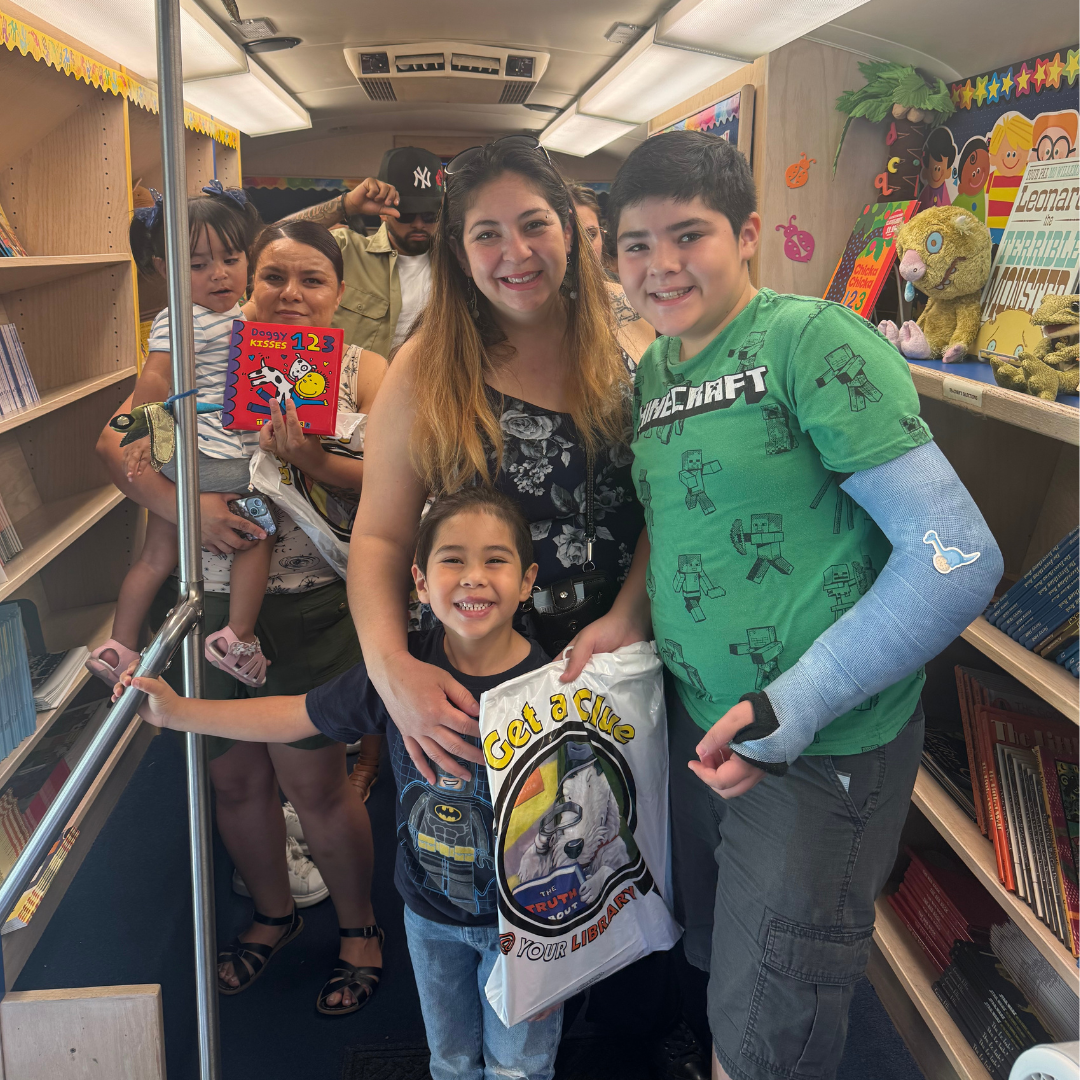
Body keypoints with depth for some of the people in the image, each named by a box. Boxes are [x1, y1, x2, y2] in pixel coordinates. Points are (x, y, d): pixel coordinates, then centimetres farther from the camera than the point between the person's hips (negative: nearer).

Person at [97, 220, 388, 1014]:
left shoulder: (364, 372, 0)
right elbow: (116, 442, -4)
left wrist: (314, 463, -24)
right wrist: (184, 506, -21)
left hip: (311, 610, -3)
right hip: (208, 601, 3)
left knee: (313, 782, 3)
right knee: (235, 777, 15)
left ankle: (359, 925, 30)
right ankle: (274, 915, 42)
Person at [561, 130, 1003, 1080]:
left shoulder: (812, 341, -17)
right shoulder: (654, 372, 5)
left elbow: (957, 557, -21)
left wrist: (793, 709, -23)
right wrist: (631, 611, 0)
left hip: (823, 747, -7)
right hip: (699, 720, 7)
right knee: (710, 952, 26)